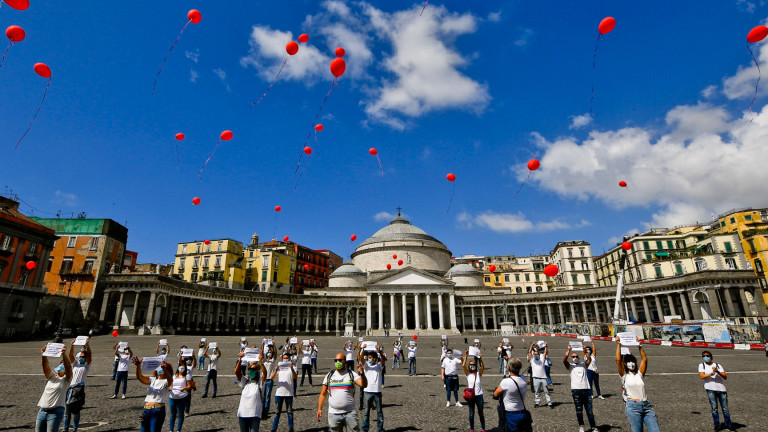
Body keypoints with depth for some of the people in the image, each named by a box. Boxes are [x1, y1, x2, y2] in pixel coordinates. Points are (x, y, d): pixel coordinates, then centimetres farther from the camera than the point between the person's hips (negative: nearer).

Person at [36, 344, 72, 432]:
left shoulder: (66, 379, 2)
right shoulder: (51, 376, 14)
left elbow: (68, 366, -18)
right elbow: (46, 367, -3)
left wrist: (63, 354, -31)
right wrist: (44, 355, -20)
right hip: (42, 411, 5)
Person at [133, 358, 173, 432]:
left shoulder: (165, 382, -1)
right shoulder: (152, 380, 13)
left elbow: (170, 379, -26)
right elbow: (140, 377, -3)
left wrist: (164, 368, -45)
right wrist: (138, 366, -22)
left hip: (158, 410, -5)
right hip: (146, 409, 5)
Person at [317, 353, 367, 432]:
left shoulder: (352, 374, -1)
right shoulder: (329, 376, 6)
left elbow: (364, 385, -16)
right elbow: (323, 394, 10)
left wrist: (362, 374, -34)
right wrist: (319, 409, 1)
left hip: (350, 413, -2)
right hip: (333, 414, 2)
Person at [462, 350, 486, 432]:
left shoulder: (479, 373, -2)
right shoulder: (468, 373, -2)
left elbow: (483, 367, -22)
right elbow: (463, 365, -18)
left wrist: (480, 359, -36)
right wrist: (466, 356, -25)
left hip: (479, 395, 0)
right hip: (470, 396, 0)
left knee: (481, 413, 14)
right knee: (471, 414, 9)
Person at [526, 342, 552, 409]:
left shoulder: (542, 358, 10)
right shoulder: (532, 359, 6)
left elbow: (545, 352, -1)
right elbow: (529, 352, -7)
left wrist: (545, 346, -10)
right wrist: (532, 345, -15)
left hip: (543, 377, 1)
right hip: (536, 378, -1)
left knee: (546, 391, 5)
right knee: (537, 392, 5)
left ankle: (549, 403, 12)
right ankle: (537, 403, 15)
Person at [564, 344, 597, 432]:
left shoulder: (583, 364, 15)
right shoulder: (570, 366, 9)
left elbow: (589, 360, -6)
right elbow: (564, 360, -12)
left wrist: (585, 352, -21)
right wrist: (568, 351, -20)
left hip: (586, 389, 2)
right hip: (576, 390, -2)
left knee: (589, 410, 3)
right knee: (579, 410, 5)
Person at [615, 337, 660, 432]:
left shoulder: (639, 374, 16)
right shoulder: (624, 375, 6)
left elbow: (644, 359, 10)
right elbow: (618, 360, -8)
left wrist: (640, 346, 11)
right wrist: (618, 344, -6)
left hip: (646, 406, 4)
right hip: (633, 406, -4)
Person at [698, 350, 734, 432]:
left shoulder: (718, 365, 12)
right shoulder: (701, 365, 7)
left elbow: (725, 377, 1)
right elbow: (702, 376, -7)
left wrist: (718, 372, -16)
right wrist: (712, 374, -18)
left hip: (721, 388, 2)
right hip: (710, 389, -2)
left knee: (725, 408, 4)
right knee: (714, 407, -6)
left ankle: (729, 425, 19)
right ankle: (717, 425, 3)